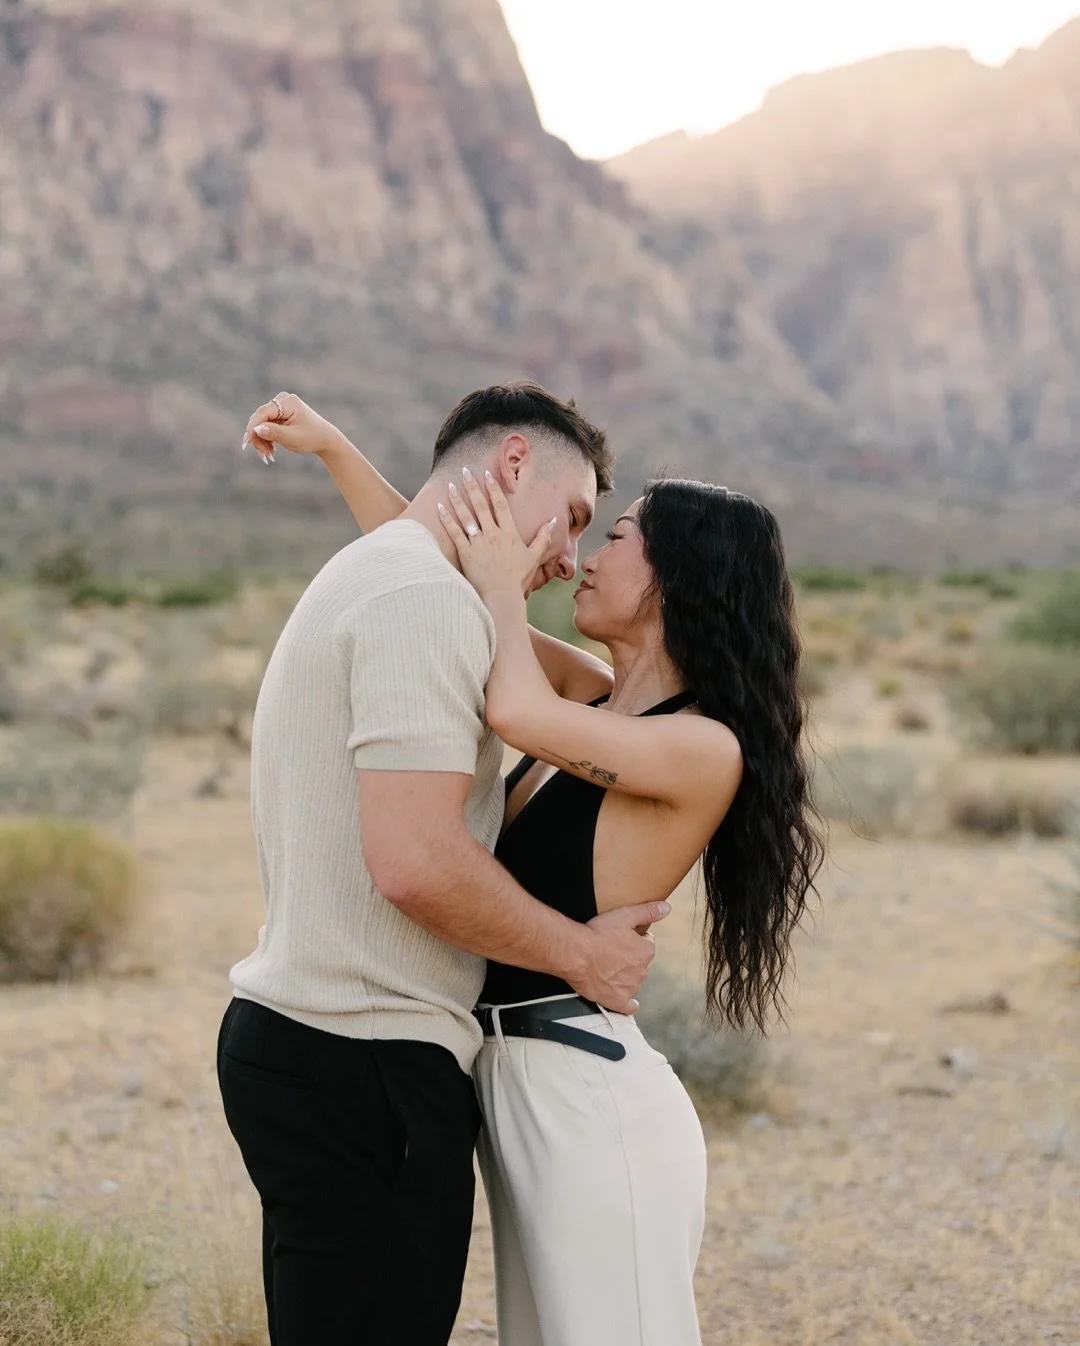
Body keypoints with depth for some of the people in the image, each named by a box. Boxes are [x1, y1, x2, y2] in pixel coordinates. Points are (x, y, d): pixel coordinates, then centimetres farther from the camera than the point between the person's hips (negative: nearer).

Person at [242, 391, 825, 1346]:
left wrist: (503, 582, -11)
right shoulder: (594, 702, 11)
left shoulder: (708, 749, -14)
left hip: (593, 1096, -9)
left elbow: (516, 711, -28)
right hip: (514, 1080, 9)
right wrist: (333, 448, 17)